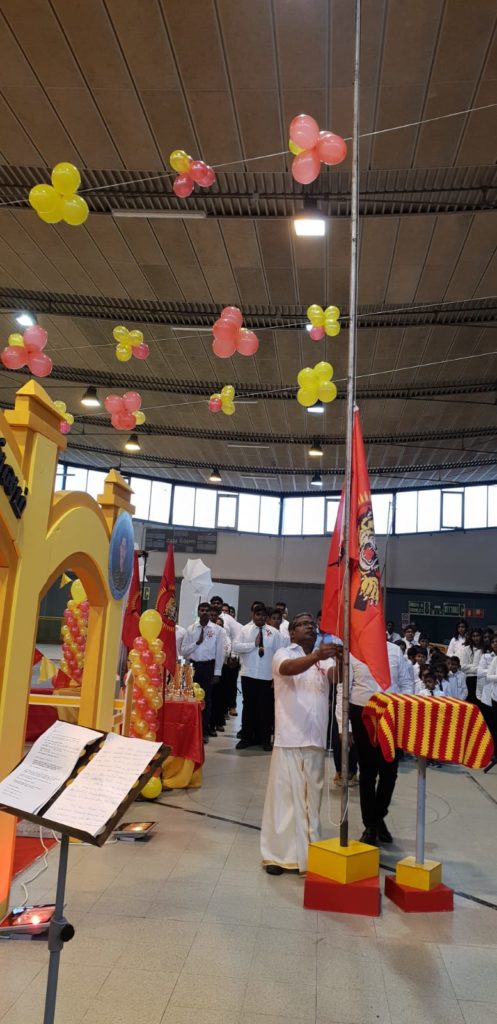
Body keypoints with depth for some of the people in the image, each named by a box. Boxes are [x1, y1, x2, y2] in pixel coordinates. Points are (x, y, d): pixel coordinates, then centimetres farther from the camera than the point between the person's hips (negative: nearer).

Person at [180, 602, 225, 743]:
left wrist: (217, 672, -6)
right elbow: (183, 651, 1)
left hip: (209, 666, -2)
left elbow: (220, 652, -3)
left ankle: (205, 731, 12)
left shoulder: (217, 629, -2)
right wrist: (197, 643, -13)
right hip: (193, 665, 2)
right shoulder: (190, 629, 4)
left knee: (206, 698, 3)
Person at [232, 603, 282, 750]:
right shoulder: (245, 630, 4)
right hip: (248, 675, 0)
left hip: (267, 676, 0)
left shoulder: (274, 632, 3)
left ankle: (265, 739, 15)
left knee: (266, 707, 4)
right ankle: (247, 737, 19)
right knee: (248, 706, 8)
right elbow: (236, 647, -9)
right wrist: (254, 644, -13)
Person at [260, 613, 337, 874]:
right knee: (284, 795, 0)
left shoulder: (325, 658, 11)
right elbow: (289, 668, -24)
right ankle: (277, 854, 11)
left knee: (311, 797, 10)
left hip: (315, 739, 4)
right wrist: (316, 656, -42)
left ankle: (308, 852, 22)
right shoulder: (283, 654, 0)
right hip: (289, 738, -4)